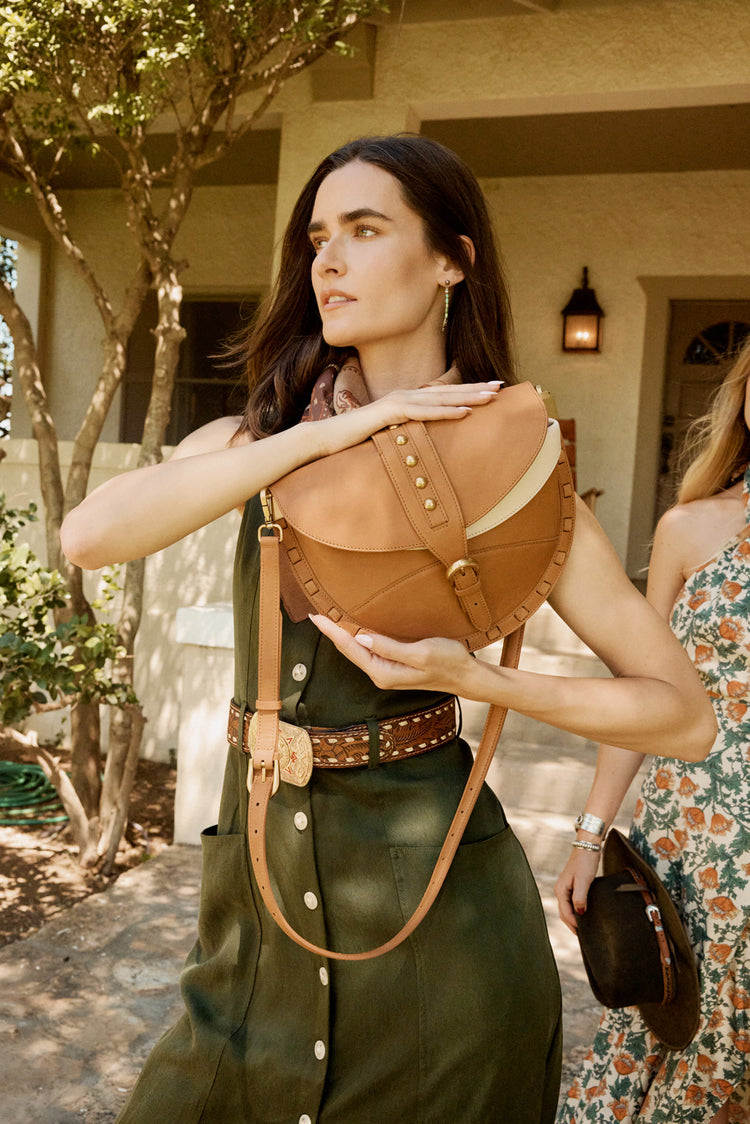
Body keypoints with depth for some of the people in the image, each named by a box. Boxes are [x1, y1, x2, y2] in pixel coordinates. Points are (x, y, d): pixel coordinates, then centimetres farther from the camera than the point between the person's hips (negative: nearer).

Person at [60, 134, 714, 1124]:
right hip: (260, 889, 3)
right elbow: (89, 534, -17)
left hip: (431, 926, -3)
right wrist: (331, 432, -20)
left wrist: (475, 678, -19)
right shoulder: (263, 438, 3)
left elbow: (687, 716, -6)